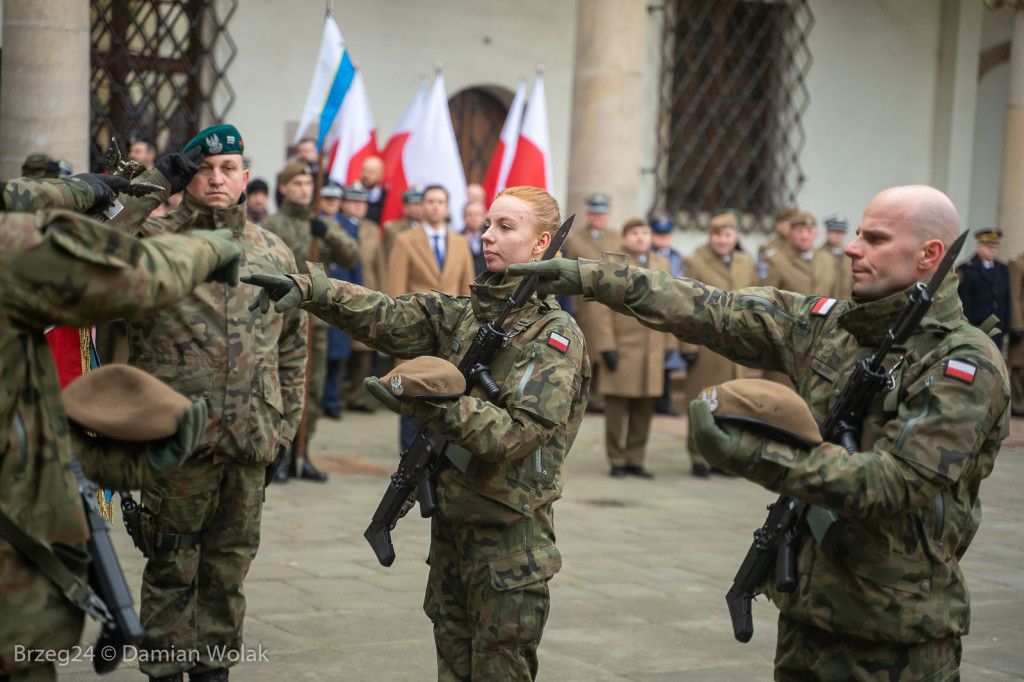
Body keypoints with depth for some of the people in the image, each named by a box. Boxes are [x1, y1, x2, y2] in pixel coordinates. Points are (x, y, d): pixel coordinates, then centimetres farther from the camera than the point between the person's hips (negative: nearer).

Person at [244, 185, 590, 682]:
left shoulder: (556, 336, -12)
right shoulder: (461, 317, 9)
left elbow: (515, 432, -21)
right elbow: (386, 317, -4)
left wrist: (434, 403, -31)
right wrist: (308, 289, -18)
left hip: (510, 534, -6)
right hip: (451, 522, 6)